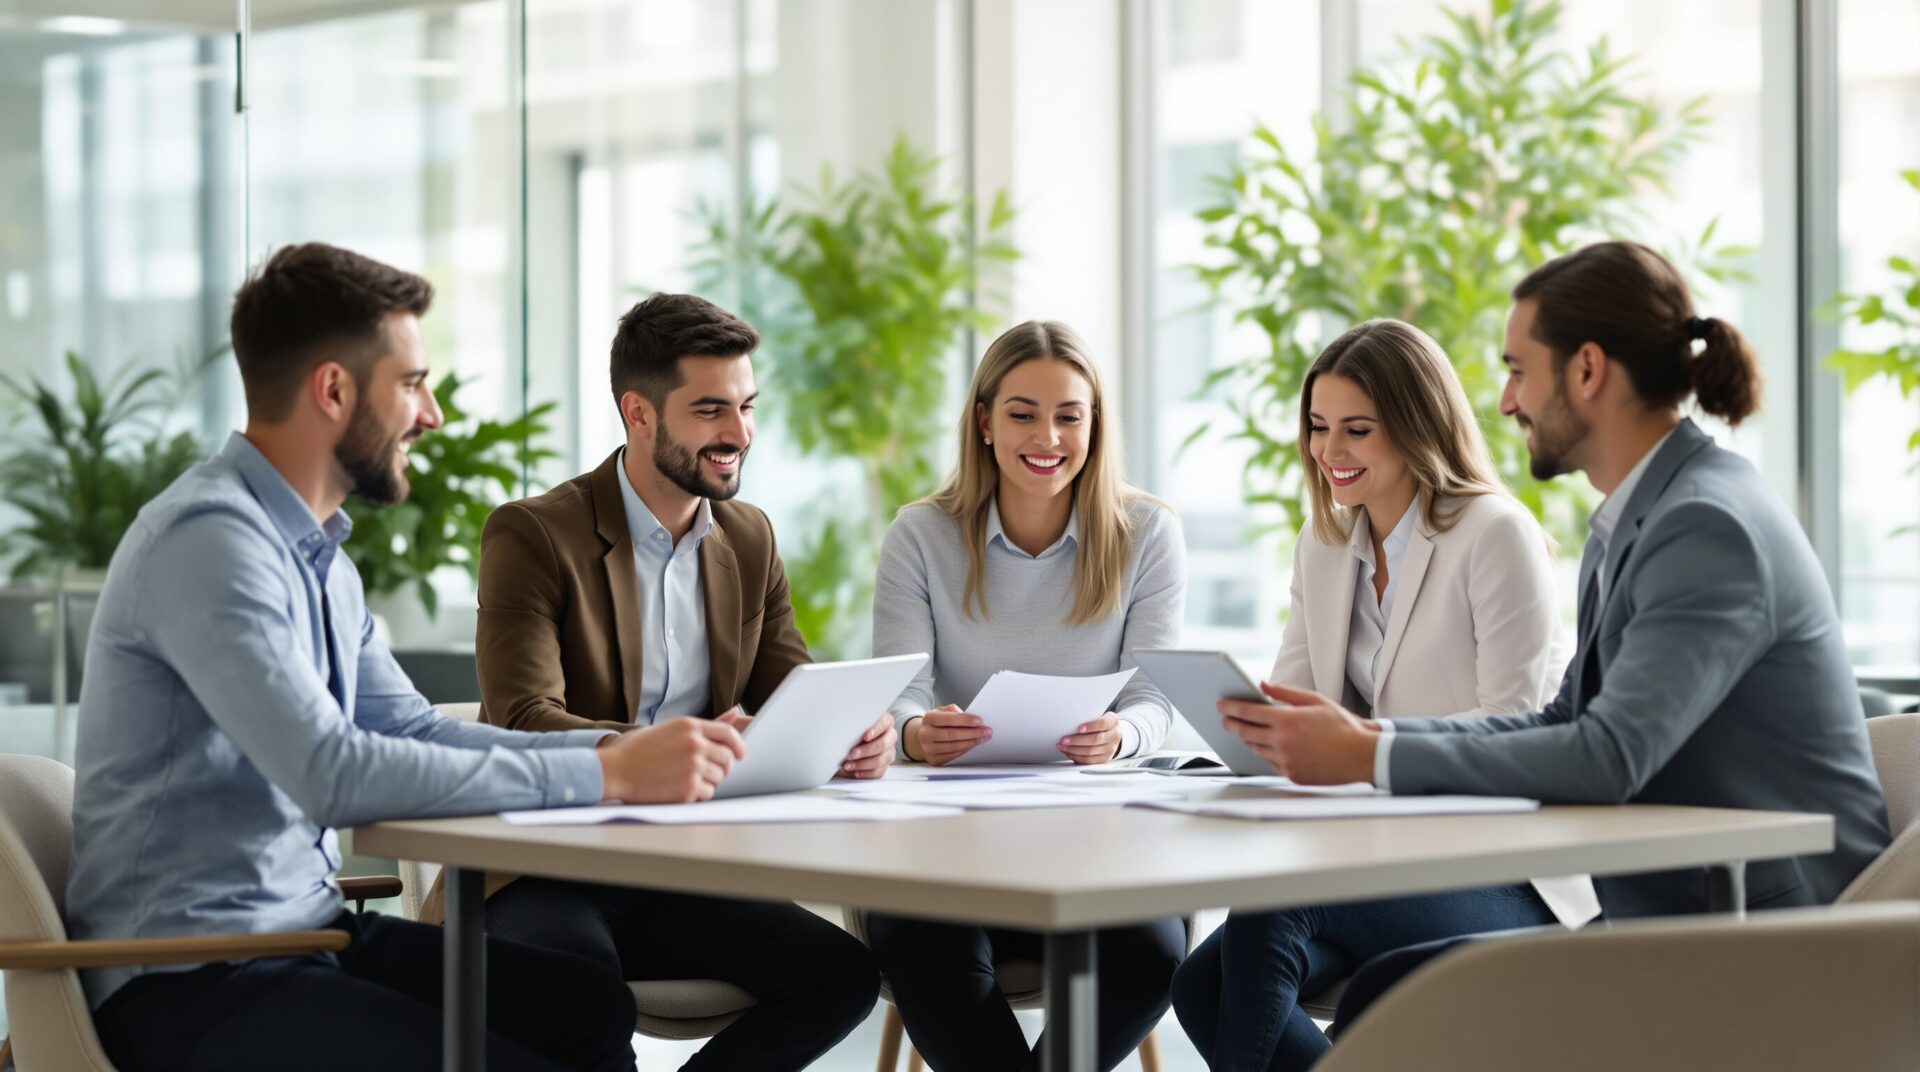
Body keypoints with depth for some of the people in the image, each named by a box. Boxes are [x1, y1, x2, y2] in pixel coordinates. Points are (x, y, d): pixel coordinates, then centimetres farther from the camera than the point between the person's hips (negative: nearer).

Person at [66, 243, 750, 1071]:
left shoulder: (317, 553, 13)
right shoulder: (209, 538, -18)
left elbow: (415, 732, 16)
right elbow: (333, 774, -28)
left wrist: (615, 749, 0)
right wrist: (607, 776, -25)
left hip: (308, 926, 9)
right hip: (188, 985, -9)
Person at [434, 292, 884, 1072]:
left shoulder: (749, 540, 13)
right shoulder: (532, 535, -8)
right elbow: (524, 721, -20)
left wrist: (853, 737, -17)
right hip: (542, 870, -6)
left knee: (843, 975, -20)